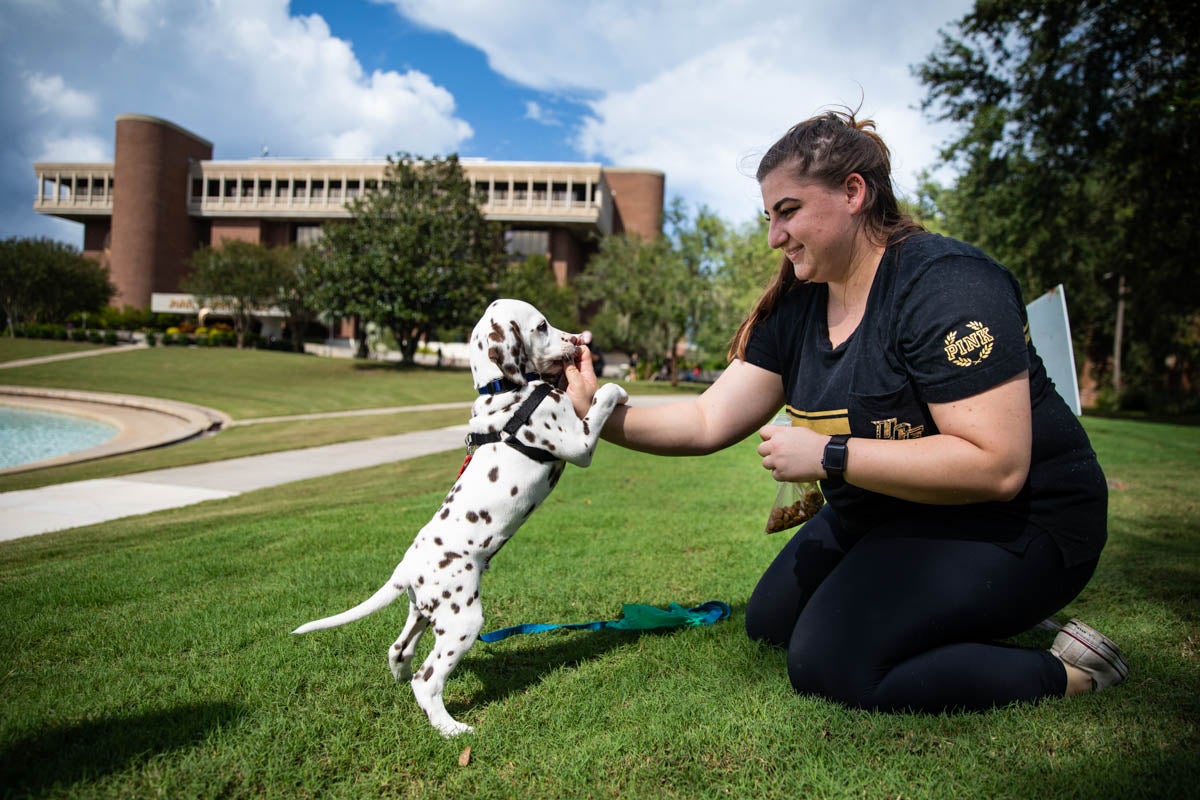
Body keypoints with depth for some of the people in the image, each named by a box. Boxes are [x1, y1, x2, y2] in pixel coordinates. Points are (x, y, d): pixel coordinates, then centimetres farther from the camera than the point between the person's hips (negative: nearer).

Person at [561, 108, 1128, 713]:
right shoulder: (796, 307, 0)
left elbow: (996, 465, -32)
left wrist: (828, 456, -29)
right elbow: (708, 422, -3)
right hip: (888, 517, 9)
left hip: (1016, 521, -9)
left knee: (829, 664, -21)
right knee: (770, 622, 17)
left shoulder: (945, 284, -25)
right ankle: (967, 618, 20)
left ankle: (1063, 671, -5)